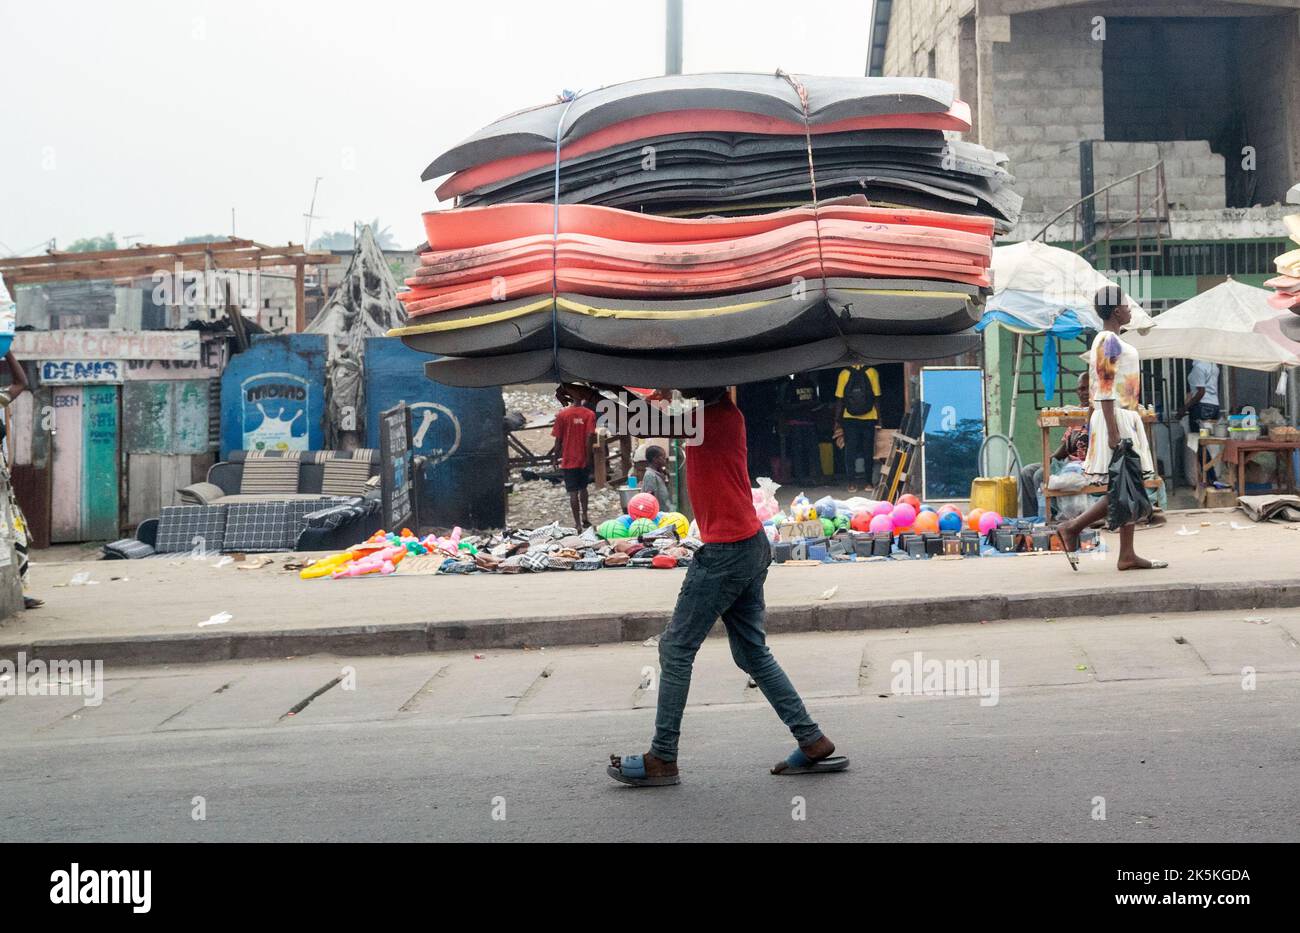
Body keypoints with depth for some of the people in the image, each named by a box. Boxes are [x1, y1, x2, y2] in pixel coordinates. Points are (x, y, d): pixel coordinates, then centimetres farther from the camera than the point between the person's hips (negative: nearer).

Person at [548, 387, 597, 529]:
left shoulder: (562, 414, -8)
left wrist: (556, 454, 9)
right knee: (583, 488, 22)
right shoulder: (589, 414, -6)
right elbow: (589, 438, -12)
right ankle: (584, 517, 20)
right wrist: (588, 458, -6)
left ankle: (577, 523, 5)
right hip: (584, 459, 2)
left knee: (573, 492, 3)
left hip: (569, 460, -2)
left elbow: (558, 439, -5)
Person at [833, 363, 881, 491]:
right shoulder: (872, 372, -5)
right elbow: (877, 398, -5)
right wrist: (879, 418, 3)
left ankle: (852, 483, -1)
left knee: (850, 450, 5)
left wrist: (837, 420, 4)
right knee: (868, 450, 10)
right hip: (869, 418, 0)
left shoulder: (844, 373, -4)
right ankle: (868, 481, 10)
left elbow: (839, 399, -3)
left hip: (849, 418, 0)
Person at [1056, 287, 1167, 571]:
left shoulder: (1112, 340, 18)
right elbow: (1105, 389, -19)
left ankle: (1127, 555, 7)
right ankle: (1072, 527, -2)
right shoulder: (1108, 341, -12)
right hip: (1116, 420, -10)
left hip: (1126, 420, 10)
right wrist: (1113, 430, -23)